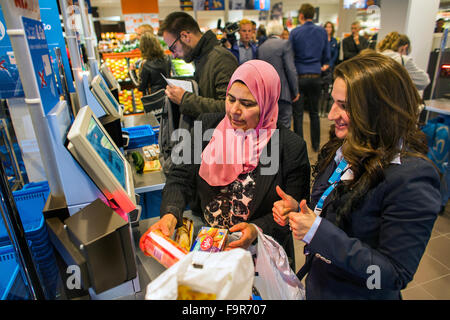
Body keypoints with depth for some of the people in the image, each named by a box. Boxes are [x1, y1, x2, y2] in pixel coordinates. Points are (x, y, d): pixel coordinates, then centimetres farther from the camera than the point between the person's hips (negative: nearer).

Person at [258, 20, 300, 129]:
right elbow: (290, 69, -9)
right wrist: (295, 91, -1)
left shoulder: (261, 47, 10)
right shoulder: (284, 44, -5)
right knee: (283, 127, -1)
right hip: (282, 91, -5)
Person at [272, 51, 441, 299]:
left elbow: (395, 274, -25)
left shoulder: (411, 178, -29)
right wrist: (297, 210, -13)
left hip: (360, 293, -6)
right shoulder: (346, 149, -6)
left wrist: (318, 232, -32)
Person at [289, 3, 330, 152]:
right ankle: (316, 145, 22)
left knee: (298, 114, 1)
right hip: (315, 76, 3)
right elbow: (326, 54, 9)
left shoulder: (295, 32, -4)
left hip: (299, 76, -3)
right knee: (314, 113, 13)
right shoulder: (322, 31, 5)